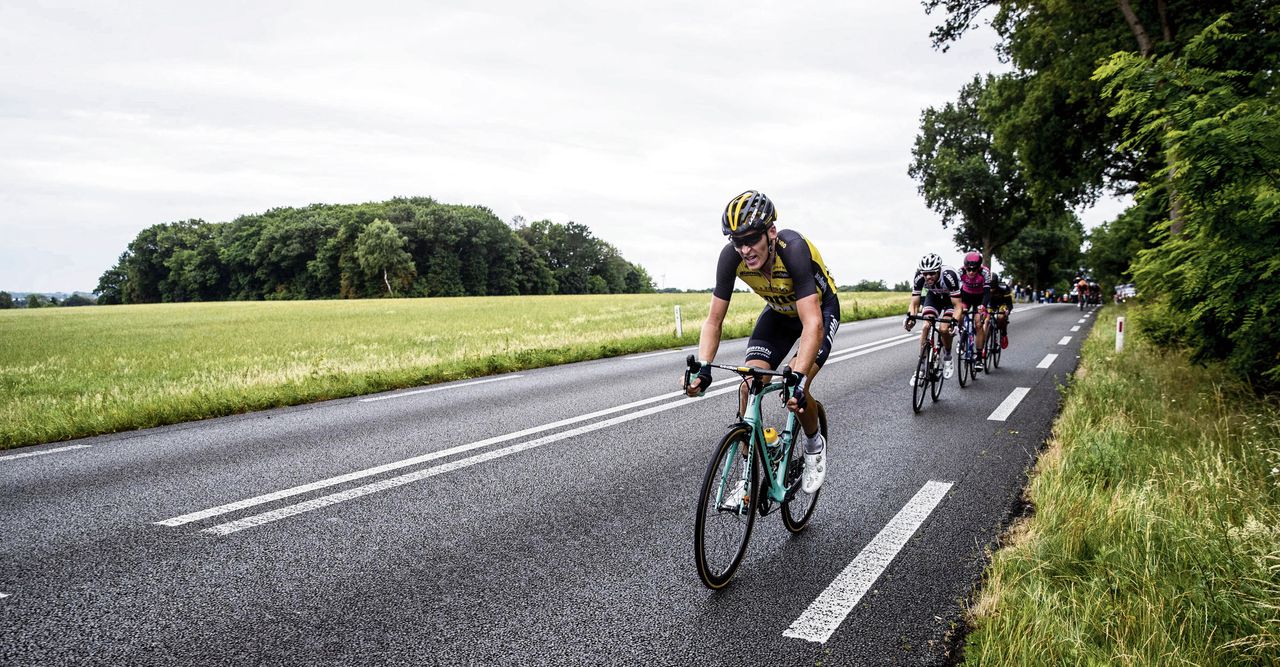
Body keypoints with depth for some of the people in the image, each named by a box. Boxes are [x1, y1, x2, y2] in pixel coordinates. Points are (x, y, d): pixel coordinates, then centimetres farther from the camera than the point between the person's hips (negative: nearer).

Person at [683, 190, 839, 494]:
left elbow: (812, 324, -43)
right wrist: (703, 368, -33)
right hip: (779, 312, 4)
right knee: (749, 386, -14)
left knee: (794, 391, -24)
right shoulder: (731, 256, -26)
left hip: (820, 310, -4)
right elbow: (714, 320, -19)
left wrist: (798, 378, -54)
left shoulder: (794, 249, -38)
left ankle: (814, 445, 10)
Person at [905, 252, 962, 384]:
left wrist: (955, 321, -52)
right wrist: (910, 317, -42)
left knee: (943, 329, -22)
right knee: (926, 326, -17)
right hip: (933, 296, 3)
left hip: (950, 298, -3)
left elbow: (958, 305, -35)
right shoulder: (919, 277, -29)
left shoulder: (949, 275, -38)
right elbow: (914, 303, -22)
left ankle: (947, 358, 8)